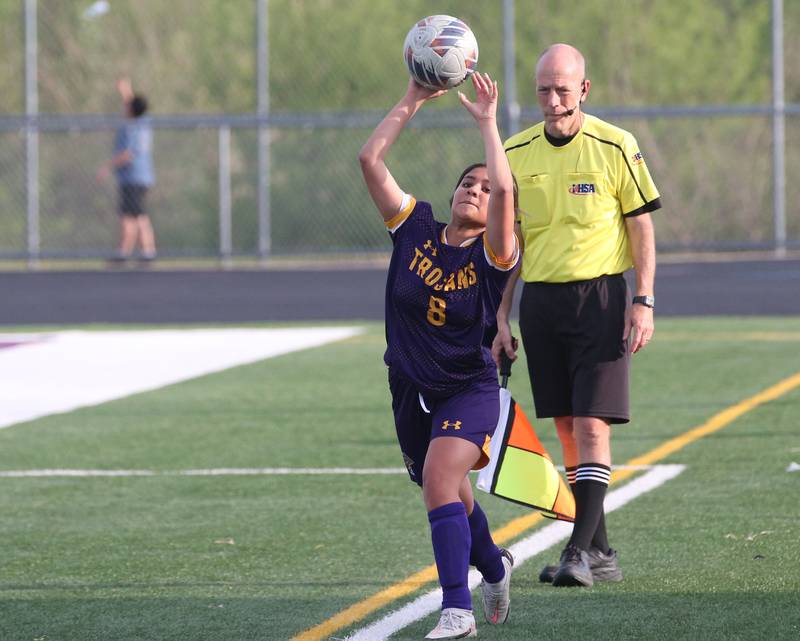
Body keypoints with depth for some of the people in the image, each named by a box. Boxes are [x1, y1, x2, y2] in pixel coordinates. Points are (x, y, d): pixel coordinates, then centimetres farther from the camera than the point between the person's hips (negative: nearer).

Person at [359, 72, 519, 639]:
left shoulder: (494, 254, -13)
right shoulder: (415, 229, -3)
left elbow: (505, 190, -32)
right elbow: (370, 160, -9)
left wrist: (487, 120, -23)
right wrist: (413, 101, -10)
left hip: (469, 390, -5)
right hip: (412, 391, 5)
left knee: (440, 476, -27)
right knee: (447, 491, 21)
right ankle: (494, 567, 50)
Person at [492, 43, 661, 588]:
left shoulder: (615, 147, -4)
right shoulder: (516, 154, 6)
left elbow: (642, 229, 0)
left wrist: (644, 303, -8)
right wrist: (501, 318, 8)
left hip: (600, 297, -4)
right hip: (540, 301, 4)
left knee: (592, 424, -12)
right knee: (567, 427, 6)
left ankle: (580, 551, -13)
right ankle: (601, 552, 13)